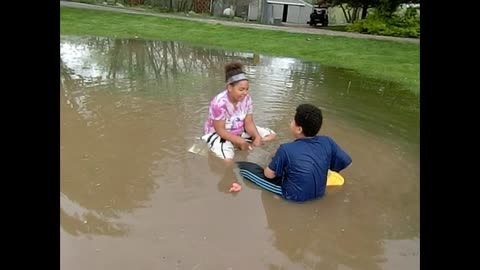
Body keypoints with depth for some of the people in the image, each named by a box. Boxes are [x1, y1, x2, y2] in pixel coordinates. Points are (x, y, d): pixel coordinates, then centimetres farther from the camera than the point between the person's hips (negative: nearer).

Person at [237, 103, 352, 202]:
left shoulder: (286, 149, -23)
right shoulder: (328, 142, -13)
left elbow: (269, 174, -12)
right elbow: (346, 162, -1)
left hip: (294, 196, -5)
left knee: (243, 166, -1)